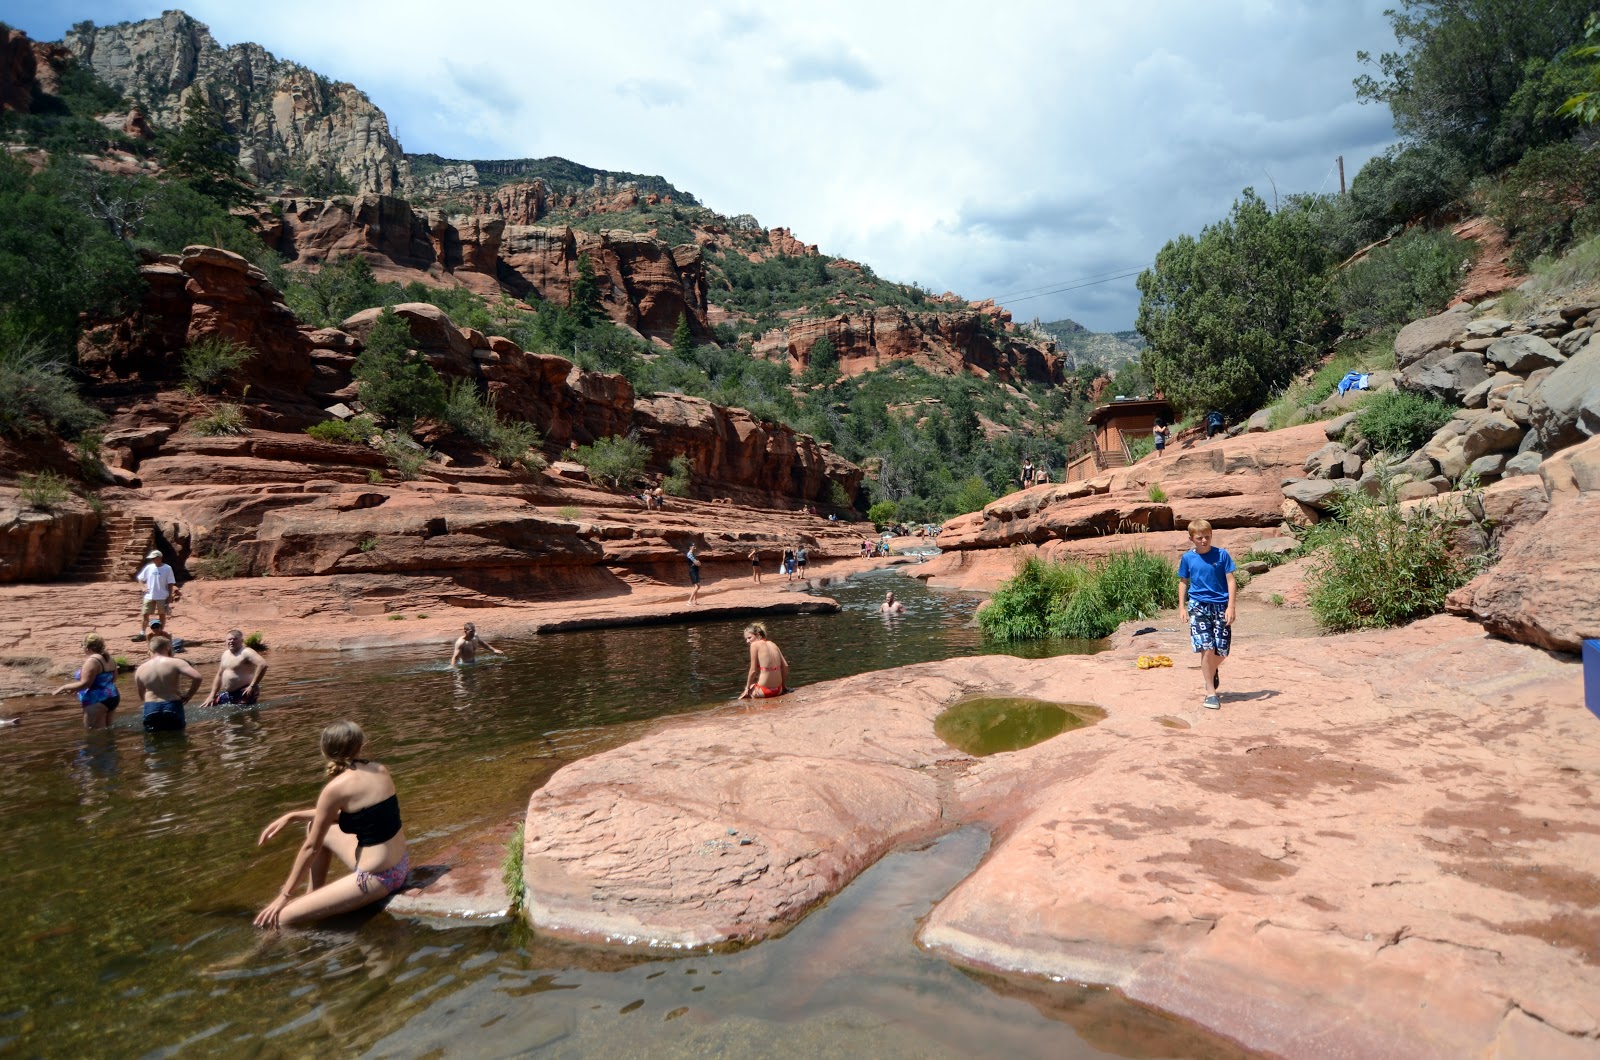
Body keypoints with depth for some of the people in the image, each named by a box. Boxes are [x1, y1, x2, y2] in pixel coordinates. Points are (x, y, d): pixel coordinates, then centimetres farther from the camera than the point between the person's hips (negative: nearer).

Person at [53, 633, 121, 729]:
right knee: (106, 729, 18)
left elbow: (84, 684, -21)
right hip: (112, 697, 10)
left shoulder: (92, 661, -17)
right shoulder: (108, 658, 11)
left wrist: (64, 688, -10)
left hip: (97, 701, -10)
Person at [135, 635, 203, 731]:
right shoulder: (175, 663, -8)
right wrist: (189, 695, -6)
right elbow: (197, 677, -20)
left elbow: (142, 696, 14)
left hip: (150, 709, 2)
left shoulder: (140, 669, 5)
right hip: (173, 707, -2)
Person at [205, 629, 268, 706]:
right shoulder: (225, 654, 15)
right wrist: (212, 696, 16)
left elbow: (263, 665, -30)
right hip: (228, 694, 9)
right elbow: (219, 675, 23)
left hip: (244, 694, -9)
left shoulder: (246, 653, -14)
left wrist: (252, 686, -28)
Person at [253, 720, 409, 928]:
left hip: (377, 878, -8)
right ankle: (311, 897, 31)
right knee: (316, 826, 24)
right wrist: (292, 816, 20)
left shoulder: (336, 787, -15)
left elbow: (311, 847, -5)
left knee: (279, 919, -4)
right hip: (400, 865, 8)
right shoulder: (380, 770, 4)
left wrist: (285, 894, 7)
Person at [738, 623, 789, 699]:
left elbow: (753, 670, -9)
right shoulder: (773, 644, 9)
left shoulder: (755, 644, -8)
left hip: (763, 691, -5)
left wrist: (747, 688, 2)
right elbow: (785, 666, 8)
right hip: (778, 690, 6)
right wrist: (783, 685, 20)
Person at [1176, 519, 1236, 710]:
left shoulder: (1221, 555, -2)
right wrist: (1182, 606, 7)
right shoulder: (1188, 558, 2)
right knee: (1207, 648, -10)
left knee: (1222, 651, 3)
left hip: (1220, 606, 1)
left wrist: (1230, 606, -8)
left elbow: (1230, 580, -1)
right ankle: (1211, 692, -1)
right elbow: (1183, 582, 12)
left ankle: (1212, 671, 38)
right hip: (1199, 606, 0)